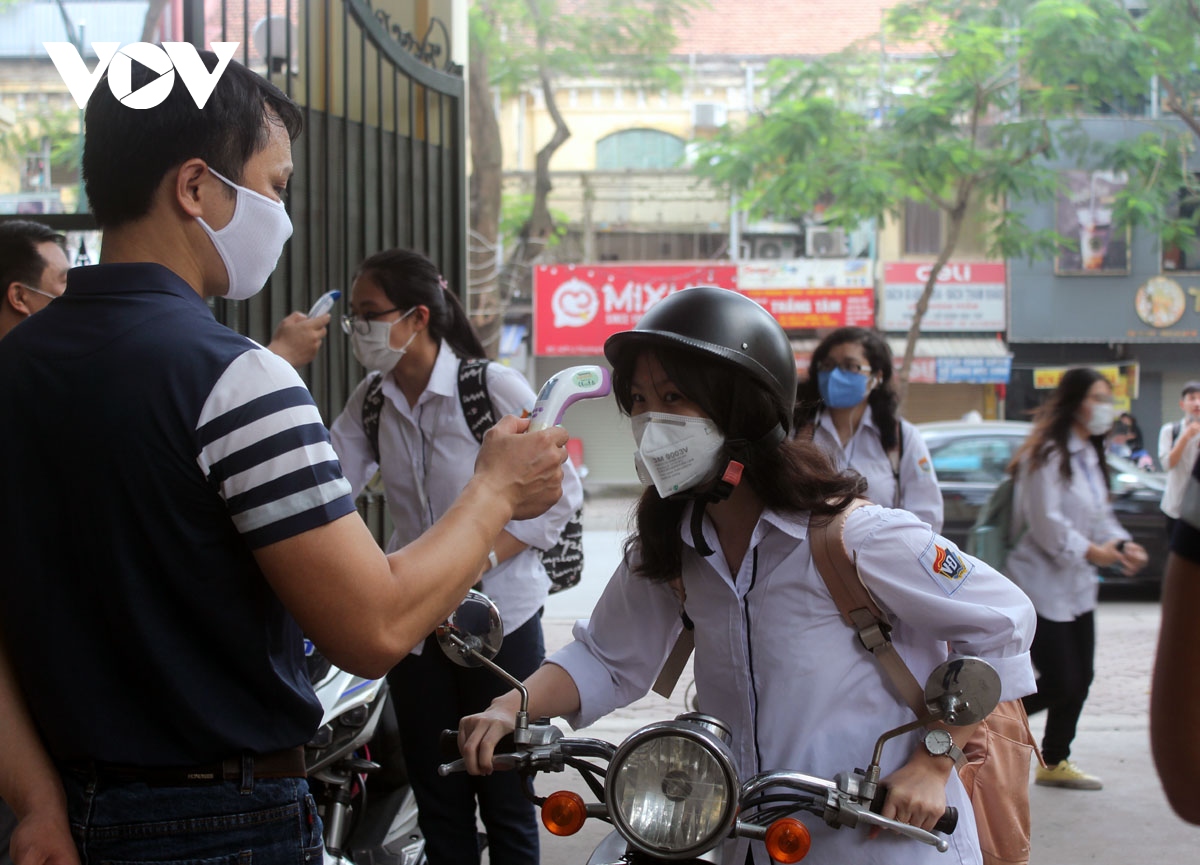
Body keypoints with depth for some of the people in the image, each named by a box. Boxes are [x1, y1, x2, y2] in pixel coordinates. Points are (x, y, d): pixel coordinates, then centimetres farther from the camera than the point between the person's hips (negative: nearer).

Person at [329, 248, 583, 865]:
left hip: (499, 619, -5)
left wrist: (482, 557, -21)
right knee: (437, 798, 13)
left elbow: (561, 492, -10)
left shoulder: (494, 386, -12)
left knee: (506, 801, 2)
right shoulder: (370, 402, 5)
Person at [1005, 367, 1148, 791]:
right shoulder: (1047, 455, -16)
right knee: (1060, 683, -9)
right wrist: (1090, 551, -23)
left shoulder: (1090, 457, 14)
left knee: (1080, 679, 10)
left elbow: (1101, 515, 16)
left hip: (1077, 588, 9)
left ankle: (1056, 762, 23)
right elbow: (1047, 523, -21)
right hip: (1042, 585, -9)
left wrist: (1122, 544, -1)